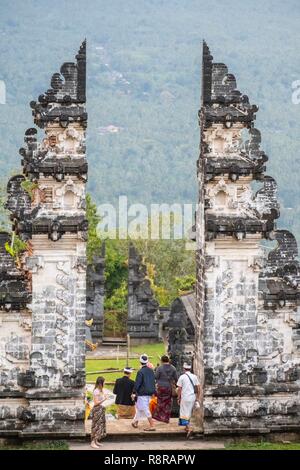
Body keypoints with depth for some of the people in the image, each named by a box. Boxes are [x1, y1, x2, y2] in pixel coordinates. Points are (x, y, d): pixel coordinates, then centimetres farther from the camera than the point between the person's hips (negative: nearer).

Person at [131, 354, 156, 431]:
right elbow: (154, 382, 11)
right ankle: (135, 421, 35)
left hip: (142, 393, -8)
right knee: (139, 407, 23)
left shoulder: (140, 372, -17)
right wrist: (153, 392, 20)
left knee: (146, 409, -3)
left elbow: (137, 383, -16)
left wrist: (134, 392, -6)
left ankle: (152, 426, -5)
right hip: (149, 393, 8)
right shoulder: (151, 371, 4)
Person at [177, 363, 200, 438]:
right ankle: (187, 427, 26)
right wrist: (197, 397, 13)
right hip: (193, 397, 5)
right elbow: (198, 388, 4)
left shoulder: (182, 377, -7)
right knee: (189, 413, 19)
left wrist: (178, 398, 2)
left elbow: (179, 389, -7)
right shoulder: (194, 376, 4)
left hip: (185, 397, -5)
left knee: (184, 413, -3)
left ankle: (189, 428, -18)